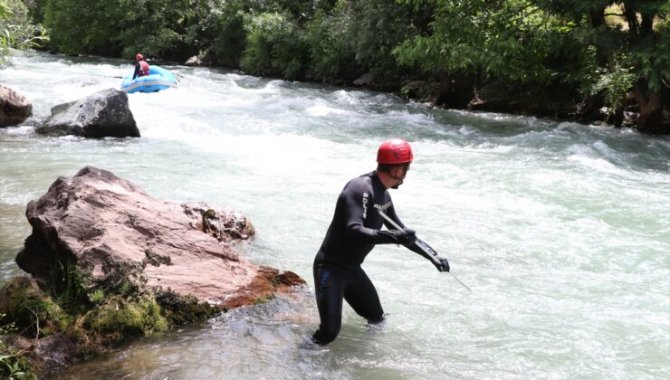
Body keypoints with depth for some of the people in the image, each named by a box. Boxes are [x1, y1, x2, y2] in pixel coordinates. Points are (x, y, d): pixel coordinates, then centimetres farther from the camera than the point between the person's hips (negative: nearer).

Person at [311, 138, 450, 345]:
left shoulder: (383, 195, 6)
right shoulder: (360, 189, -23)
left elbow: (402, 232, 19)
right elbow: (354, 232, -36)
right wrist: (393, 237, -44)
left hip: (352, 268, 9)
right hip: (331, 268, -9)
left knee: (377, 319, 18)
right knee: (329, 332, -17)